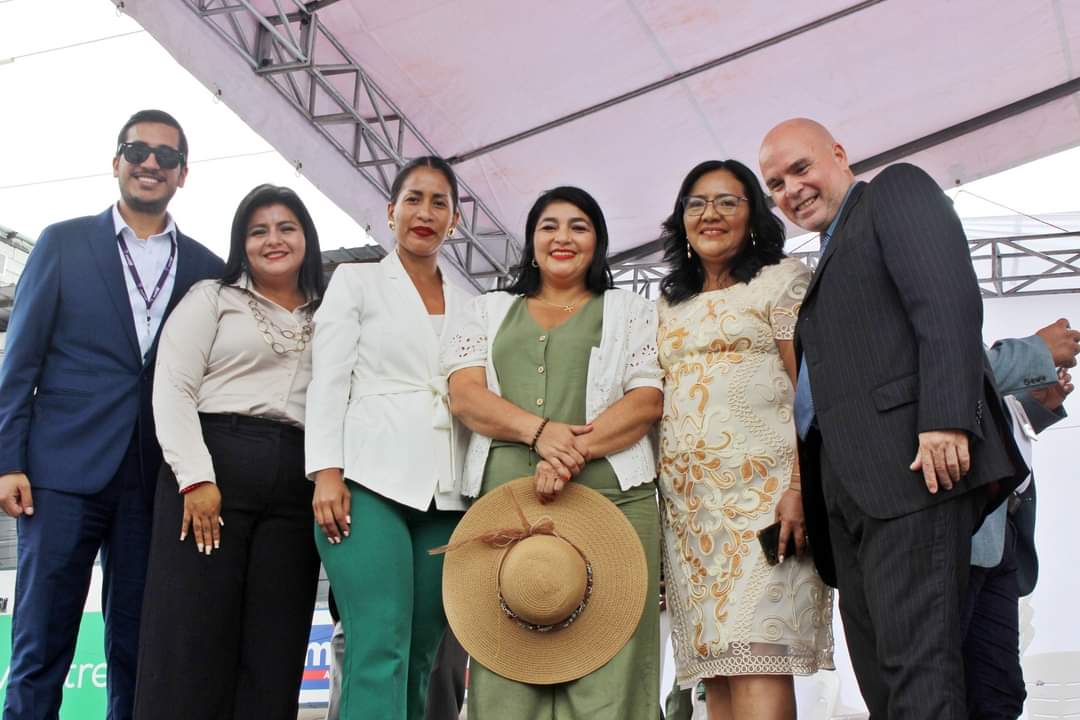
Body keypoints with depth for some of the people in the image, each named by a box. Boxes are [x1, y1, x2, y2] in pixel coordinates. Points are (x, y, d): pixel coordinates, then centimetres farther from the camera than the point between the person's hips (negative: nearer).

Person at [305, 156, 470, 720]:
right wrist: (326, 472, -10)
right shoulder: (357, 281, 11)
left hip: (446, 494, 4)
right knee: (379, 648, -15)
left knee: (420, 657, 2)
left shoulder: (468, 305, 20)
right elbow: (328, 381, 2)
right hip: (370, 482, -4)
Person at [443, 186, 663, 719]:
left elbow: (647, 400, 3)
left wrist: (575, 450, -13)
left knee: (604, 669, -9)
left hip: (610, 496, -1)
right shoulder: (489, 311, 21)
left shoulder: (631, 312, 17)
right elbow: (464, 395, 7)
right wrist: (540, 431, -12)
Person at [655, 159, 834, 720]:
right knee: (716, 669, 2)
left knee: (758, 661, -15)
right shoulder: (669, 306, 22)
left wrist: (800, 488, -16)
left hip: (761, 486, -5)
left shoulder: (781, 280, 6)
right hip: (688, 500, 6)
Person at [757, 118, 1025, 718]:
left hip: (913, 460, -9)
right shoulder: (828, 259, 31)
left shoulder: (897, 189, 7)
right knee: (875, 663, 5)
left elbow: (950, 302, -10)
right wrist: (802, 488, 13)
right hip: (847, 487, 9)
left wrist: (945, 420, -22)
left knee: (915, 659, -13)